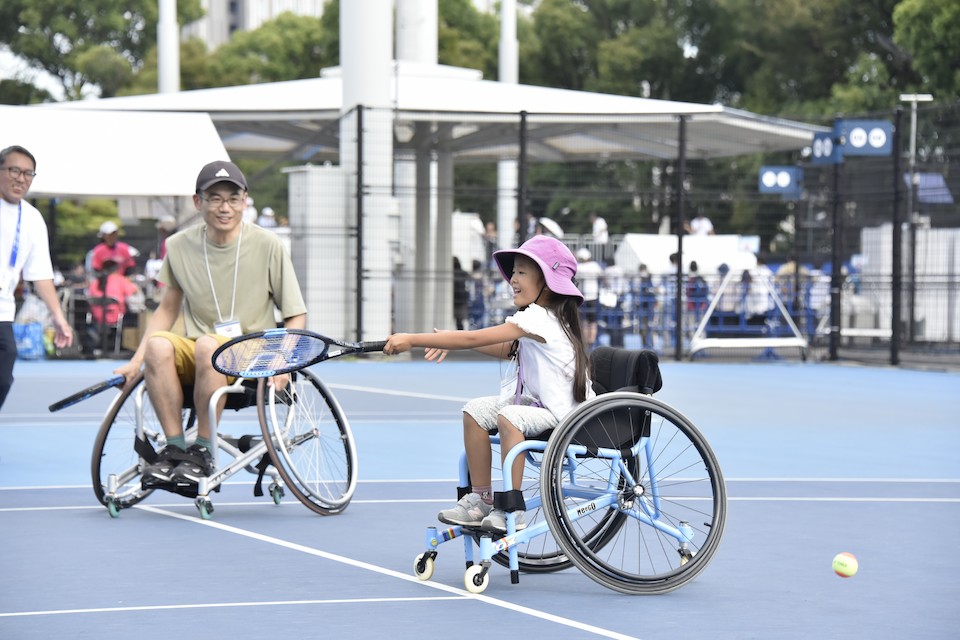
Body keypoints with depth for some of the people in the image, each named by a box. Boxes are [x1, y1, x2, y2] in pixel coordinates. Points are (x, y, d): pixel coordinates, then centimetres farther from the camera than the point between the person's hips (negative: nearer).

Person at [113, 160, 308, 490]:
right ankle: (174, 448, -25)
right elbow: (167, 308, 17)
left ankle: (203, 452, -24)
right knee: (158, 344, -30)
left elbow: (296, 316, 3)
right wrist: (136, 362, 6)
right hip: (198, 363, 3)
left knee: (207, 345, -36)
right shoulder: (179, 246, 6)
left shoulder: (268, 246, -2)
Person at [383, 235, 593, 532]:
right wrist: (452, 340, 10)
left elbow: (472, 338, -24)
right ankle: (481, 498, 8)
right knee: (475, 410, 3)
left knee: (508, 417, -33)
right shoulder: (540, 317, 9)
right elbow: (507, 349, 23)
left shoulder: (538, 318, -21)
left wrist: (412, 339, -22)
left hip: (567, 415, -10)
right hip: (541, 403, 10)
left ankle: (511, 511, -26)